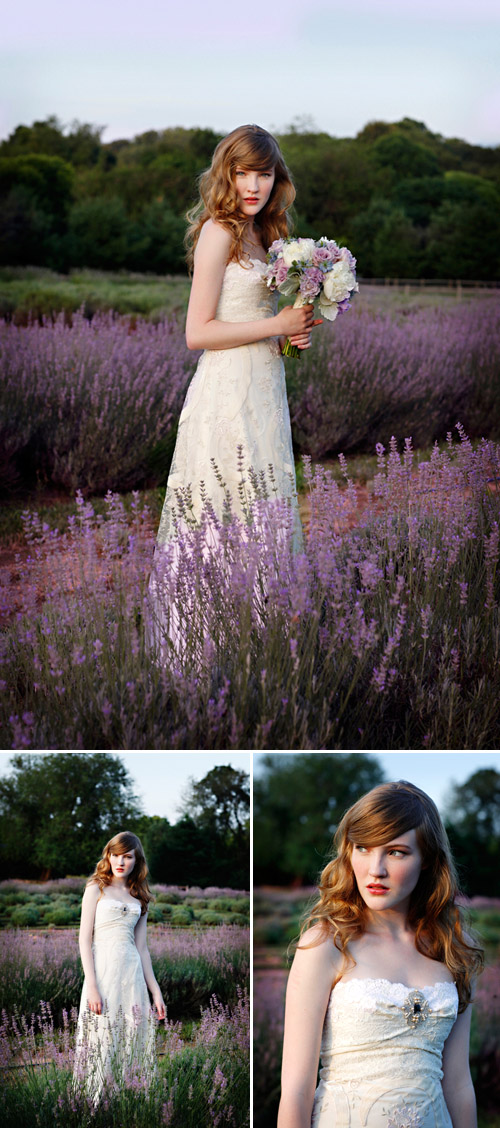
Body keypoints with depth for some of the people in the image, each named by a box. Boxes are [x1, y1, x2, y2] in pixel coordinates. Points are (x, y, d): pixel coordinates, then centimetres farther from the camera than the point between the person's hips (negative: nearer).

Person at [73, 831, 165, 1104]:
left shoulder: (139, 898, 15)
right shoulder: (96, 889, 2)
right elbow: (85, 939, -4)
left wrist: (155, 990, 10)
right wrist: (92, 986, -14)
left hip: (132, 974, 4)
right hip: (103, 970, -4)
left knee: (131, 1041, 3)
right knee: (101, 1040, -4)